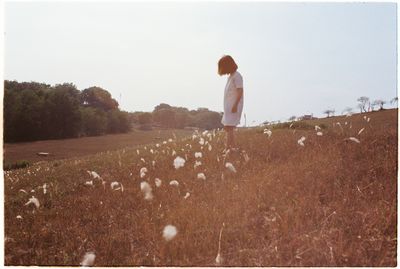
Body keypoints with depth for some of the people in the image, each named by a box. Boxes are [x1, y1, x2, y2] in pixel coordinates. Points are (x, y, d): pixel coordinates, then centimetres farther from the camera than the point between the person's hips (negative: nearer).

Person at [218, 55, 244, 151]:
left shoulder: (237, 76, -12)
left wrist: (235, 105, -24)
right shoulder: (230, 76, 15)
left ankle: (228, 148, -10)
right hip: (228, 106, 10)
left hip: (234, 107, -10)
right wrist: (227, 107, 15)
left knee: (229, 128, -12)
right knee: (226, 127, 14)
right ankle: (234, 147, 20)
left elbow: (240, 91, -18)